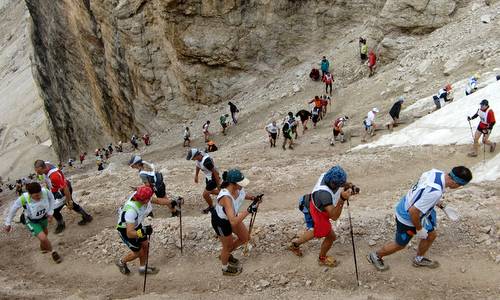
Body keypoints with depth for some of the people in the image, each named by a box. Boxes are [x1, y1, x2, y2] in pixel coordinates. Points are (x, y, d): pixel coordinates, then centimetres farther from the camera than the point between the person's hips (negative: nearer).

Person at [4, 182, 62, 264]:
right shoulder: (24, 198, -39)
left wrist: (50, 212, -10)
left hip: (44, 217, 4)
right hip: (32, 221, -4)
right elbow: (13, 209, -19)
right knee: (43, 238, -17)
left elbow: (51, 197, -9)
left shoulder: (45, 191, -34)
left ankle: (43, 247, 64)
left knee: (45, 233, 29)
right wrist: (8, 223, -7)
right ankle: (53, 252, 15)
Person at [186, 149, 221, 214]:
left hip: (213, 178, -9)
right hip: (208, 177, 9)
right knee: (210, 191, 26)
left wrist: (218, 185, -21)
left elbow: (215, 172, -29)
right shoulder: (198, 157, -12)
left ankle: (211, 207, 27)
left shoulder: (206, 161, -38)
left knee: (205, 194, 1)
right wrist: (196, 175, 22)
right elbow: (198, 165, 12)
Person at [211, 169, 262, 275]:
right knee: (228, 246, 17)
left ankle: (226, 254, 47)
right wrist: (249, 210, -46)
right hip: (221, 222, -7)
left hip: (232, 216, 7)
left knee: (245, 238, 20)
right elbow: (233, 221, -48)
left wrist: (253, 198, -13)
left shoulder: (237, 188, -21)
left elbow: (243, 194, 6)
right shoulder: (226, 197, -43)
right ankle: (225, 269, 49)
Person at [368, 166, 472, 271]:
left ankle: (419, 259, 44)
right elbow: (413, 211, -33)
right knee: (400, 244, 15)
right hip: (407, 218, -8)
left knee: (431, 235, 20)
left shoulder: (436, 172, -13)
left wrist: (438, 203, 16)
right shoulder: (435, 192, -38)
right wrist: (419, 229, -17)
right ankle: (376, 256, 38)